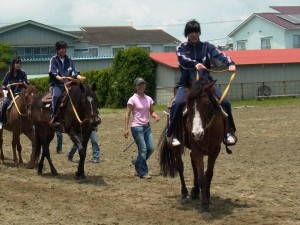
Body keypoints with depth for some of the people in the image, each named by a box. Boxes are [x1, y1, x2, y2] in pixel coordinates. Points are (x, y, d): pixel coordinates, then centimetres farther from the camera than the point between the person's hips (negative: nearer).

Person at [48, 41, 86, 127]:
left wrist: (79, 77, -10)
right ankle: (54, 118, -28)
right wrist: (60, 78, -26)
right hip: (57, 84, -4)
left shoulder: (69, 60, 16)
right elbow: (52, 73, -7)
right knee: (57, 95, -33)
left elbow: (74, 72, 11)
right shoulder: (54, 60, 4)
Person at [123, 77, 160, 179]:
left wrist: (156, 116, -8)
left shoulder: (148, 99, 8)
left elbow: (152, 112, 15)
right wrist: (126, 129, -15)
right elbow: (127, 114, -9)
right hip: (137, 127, -6)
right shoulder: (133, 99, -8)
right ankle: (143, 173, 4)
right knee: (143, 149, -7)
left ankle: (137, 162, 28)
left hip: (147, 126, 6)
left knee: (151, 148, 2)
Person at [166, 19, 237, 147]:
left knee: (225, 102, -15)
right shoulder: (182, 48, 5)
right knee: (177, 103, -29)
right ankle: (171, 134, -18)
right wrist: (195, 64, -40)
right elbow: (183, 59, -18)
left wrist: (230, 63, -33)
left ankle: (229, 132, 2)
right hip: (186, 83, -2)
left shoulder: (206, 47, 8)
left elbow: (219, 55, -11)